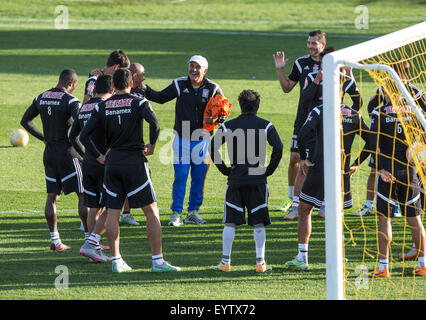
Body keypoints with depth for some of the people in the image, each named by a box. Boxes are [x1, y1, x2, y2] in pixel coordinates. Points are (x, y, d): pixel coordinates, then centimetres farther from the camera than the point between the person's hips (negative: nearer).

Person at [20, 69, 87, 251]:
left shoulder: (41, 98, 7)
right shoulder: (70, 101, -14)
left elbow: (25, 121, 14)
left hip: (49, 153, 6)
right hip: (68, 152, -6)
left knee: (52, 196, 11)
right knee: (83, 195, 0)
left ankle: (55, 241, 10)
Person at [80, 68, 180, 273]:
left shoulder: (102, 107, 4)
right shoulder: (139, 103, -4)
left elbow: (84, 135, -1)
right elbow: (154, 124, -21)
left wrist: (99, 156, 6)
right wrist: (152, 145, -6)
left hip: (112, 162, 3)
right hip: (135, 162, -3)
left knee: (112, 213, 9)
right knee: (151, 211, 3)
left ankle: (116, 261, 7)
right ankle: (158, 260, -2)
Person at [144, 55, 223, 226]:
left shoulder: (212, 88, -2)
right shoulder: (179, 85, 0)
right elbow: (160, 97, 4)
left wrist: (215, 119, -18)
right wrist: (145, 90, -13)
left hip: (202, 139, 1)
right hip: (182, 138, -1)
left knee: (199, 177, 6)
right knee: (180, 176, -5)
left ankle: (193, 212, 18)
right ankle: (176, 213, -1)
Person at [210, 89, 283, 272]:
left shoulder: (228, 126, 4)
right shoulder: (265, 125, 2)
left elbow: (213, 147, -4)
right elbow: (278, 148, -10)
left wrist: (225, 170, 3)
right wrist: (269, 170, 1)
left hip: (235, 180, 0)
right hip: (258, 179, 0)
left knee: (230, 223, 6)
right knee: (258, 223, 4)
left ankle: (225, 261, 2)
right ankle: (260, 262, 0)